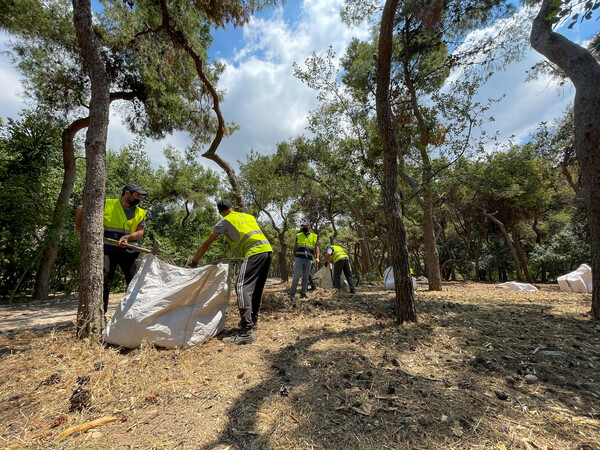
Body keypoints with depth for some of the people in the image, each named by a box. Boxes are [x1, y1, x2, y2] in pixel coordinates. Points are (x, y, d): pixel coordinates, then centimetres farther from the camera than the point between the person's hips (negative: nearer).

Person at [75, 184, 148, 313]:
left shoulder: (140, 213, 10)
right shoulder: (107, 204, 1)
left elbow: (140, 231, 1)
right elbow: (81, 209, 11)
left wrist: (127, 237, -16)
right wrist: (78, 227, 15)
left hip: (129, 251, 3)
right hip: (107, 249, -3)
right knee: (104, 282, 0)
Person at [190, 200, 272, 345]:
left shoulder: (225, 221, 8)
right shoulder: (249, 216, 26)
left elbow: (206, 244, 9)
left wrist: (194, 262, 19)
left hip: (255, 252, -8)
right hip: (268, 250, 8)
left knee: (242, 287, -10)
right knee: (257, 288, 18)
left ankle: (246, 332, -16)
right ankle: (253, 321, 30)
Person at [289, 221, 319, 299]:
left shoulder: (315, 236, 14)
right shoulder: (298, 235, 14)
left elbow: (316, 248, 10)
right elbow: (295, 246, 14)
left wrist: (317, 257, -3)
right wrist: (294, 256, 5)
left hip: (308, 260, 1)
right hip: (299, 258, -1)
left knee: (305, 277, 5)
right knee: (297, 275, -8)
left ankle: (303, 293, 12)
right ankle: (292, 293, 0)